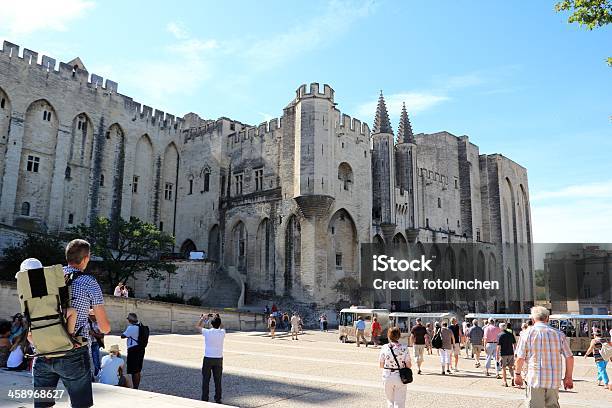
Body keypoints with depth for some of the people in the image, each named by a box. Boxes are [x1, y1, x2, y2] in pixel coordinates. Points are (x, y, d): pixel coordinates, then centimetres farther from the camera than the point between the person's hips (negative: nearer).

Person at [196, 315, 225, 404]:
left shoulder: (207, 332, -12)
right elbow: (221, 327, 21)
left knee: (206, 380, 8)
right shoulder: (222, 333, -6)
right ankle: (218, 399, 14)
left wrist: (202, 318, 21)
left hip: (208, 359, -2)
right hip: (218, 359, 2)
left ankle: (205, 399, 12)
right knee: (218, 380, 10)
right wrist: (218, 319, 27)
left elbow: (197, 326, 8)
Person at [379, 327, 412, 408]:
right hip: (400, 377, -1)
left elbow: (381, 365, -2)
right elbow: (409, 365, -7)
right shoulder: (404, 348, -10)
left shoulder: (384, 348, -8)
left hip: (387, 377, 1)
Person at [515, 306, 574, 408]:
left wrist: (517, 374, 11)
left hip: (535, 379, -3)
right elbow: (570, 357, 6)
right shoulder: (559, 334, 5)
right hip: (554, 380, 3)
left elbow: (520, 358, -3)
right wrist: (568, 377, 17)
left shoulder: (527, 333, -3)